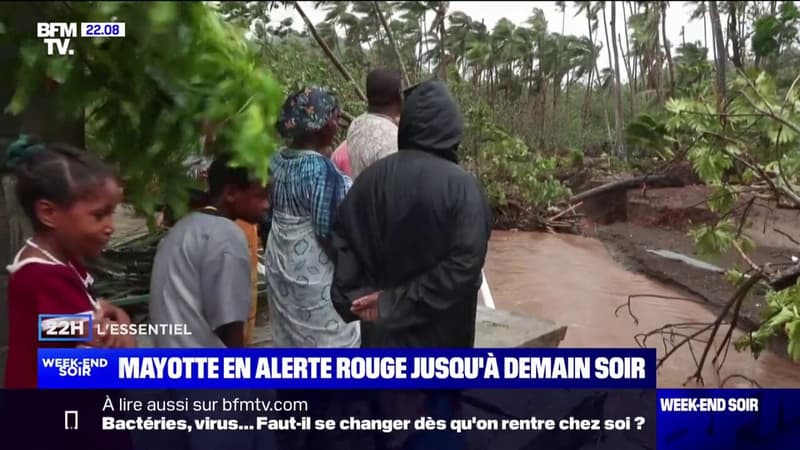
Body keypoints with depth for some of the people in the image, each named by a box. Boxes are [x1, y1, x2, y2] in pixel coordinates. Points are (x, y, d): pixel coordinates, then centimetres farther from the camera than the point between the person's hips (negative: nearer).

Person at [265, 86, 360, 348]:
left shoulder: (278, 160, 2)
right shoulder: (319, 167, -23)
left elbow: (268, 212, 10)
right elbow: (328, 231, -23)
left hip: (282, 266, 8)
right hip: (314, 272, -8)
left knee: (291, 335, 19)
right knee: (329, 339, 6)